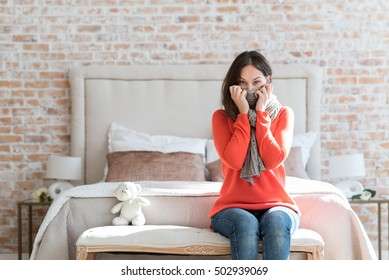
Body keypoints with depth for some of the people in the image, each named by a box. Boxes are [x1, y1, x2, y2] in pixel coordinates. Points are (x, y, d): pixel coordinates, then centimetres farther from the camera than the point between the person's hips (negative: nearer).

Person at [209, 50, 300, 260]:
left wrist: (261, 114, -8)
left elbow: (273, 160, -10)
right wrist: (244, 113, -8)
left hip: (275, 205, 1)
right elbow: (234, 161, -13)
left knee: (275, 221, -34)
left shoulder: (283, 114, 7)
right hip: (233, 207, 0)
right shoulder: (222, 117, 5)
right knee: (245, 223, -35)